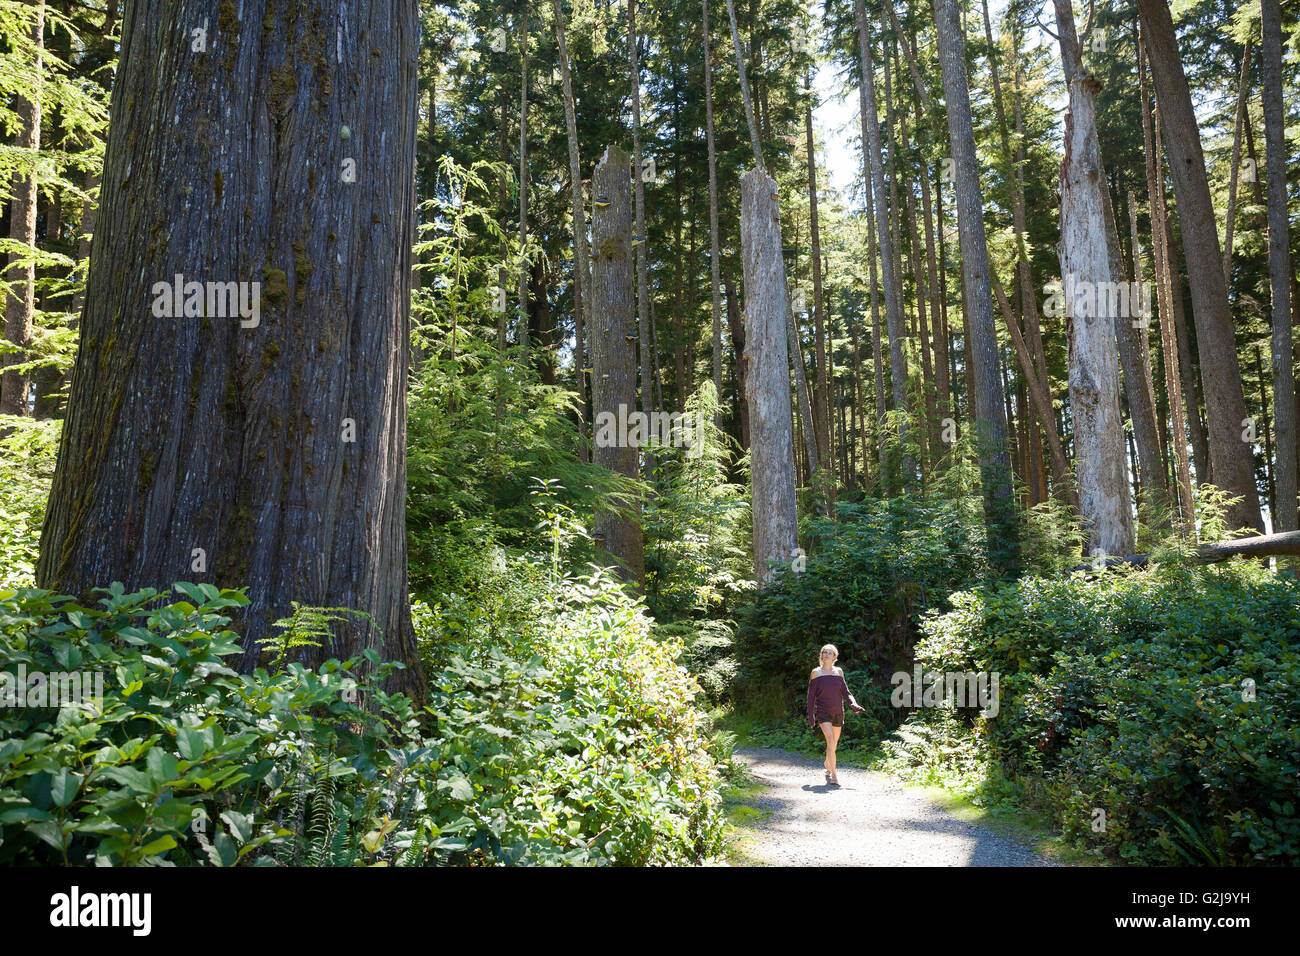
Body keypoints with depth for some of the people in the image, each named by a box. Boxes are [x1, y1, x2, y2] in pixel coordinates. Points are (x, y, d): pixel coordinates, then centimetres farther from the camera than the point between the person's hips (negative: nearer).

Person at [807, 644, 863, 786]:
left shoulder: (838, 672, 7)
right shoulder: (816, 672, -1)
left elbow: (845, 692, 8)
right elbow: (811, 695, 0)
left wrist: (854, 705, -11)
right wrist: (810, 716, -5)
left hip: (838, 713, 4)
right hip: (823, 712, -4)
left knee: (834, 743, 12)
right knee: (830, 740, -21)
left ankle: (827, 764, 41)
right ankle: (833, 776, -21)